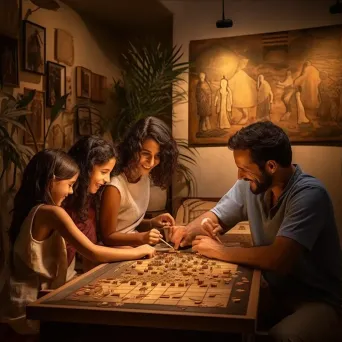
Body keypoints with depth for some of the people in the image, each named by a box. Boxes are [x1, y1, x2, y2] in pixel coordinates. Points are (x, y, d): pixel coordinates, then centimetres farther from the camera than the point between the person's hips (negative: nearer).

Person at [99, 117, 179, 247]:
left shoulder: (144, 176, 0)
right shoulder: (114, 187, -25)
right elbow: (108, 237, -14)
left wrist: (152, 223, -7)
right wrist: (142, 237, -27)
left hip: (134, 244, 8)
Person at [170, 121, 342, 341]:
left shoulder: (309, 194, -24)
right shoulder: (249, 185, -3)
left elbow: (278, 259, -33)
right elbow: (214, 218, 11)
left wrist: (220, 251, -21)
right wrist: (188, 231, -12)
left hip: (318, 299, -5)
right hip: (275, 291, 6)